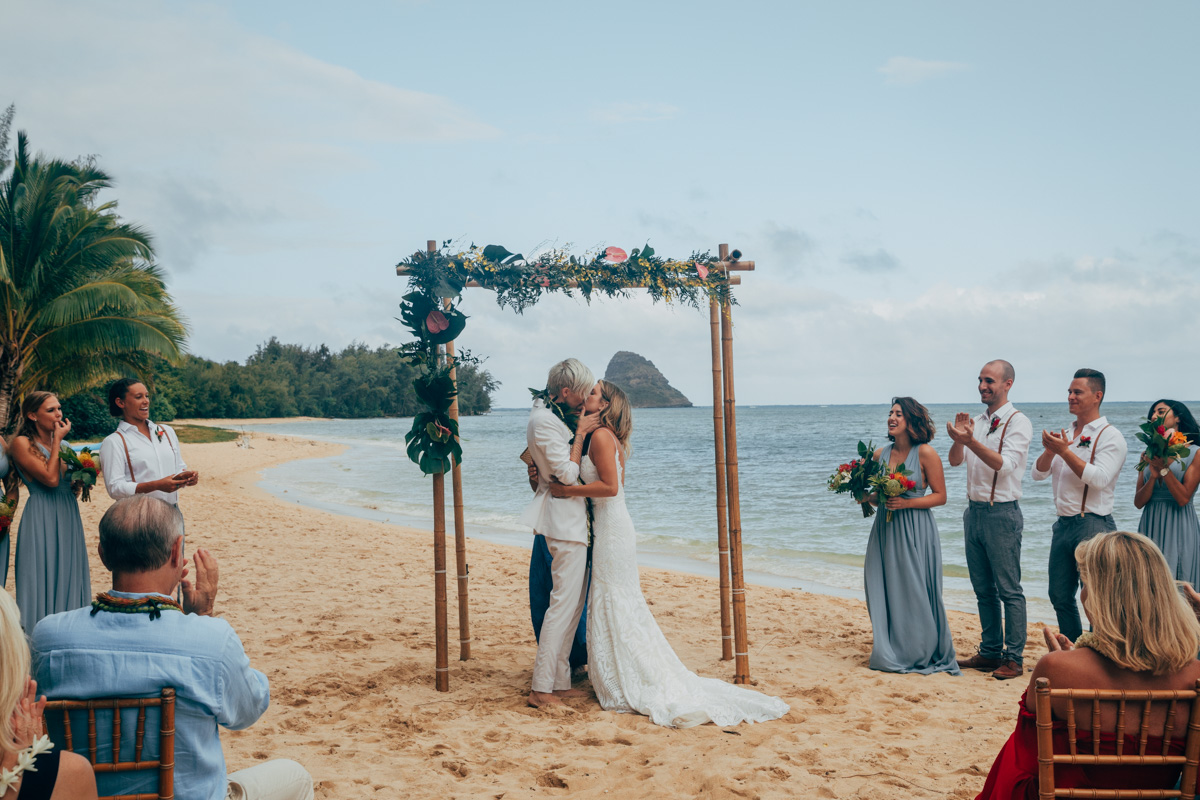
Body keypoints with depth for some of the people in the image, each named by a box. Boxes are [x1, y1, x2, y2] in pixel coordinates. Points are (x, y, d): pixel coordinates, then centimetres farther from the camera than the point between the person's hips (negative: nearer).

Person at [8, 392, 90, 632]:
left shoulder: (62, 444, 13)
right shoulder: (21, 443, -8)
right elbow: (50, 478, -18)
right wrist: (57, 441, -11)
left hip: (68, 515, 7)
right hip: (41, 520, -7)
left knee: (69, 577, 9)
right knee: (44, 578, -2)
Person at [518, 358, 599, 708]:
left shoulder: (552, 415, 15)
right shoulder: (543, 421, -16)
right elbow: (567, 474, -18)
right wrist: (580, 434, -11)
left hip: (572, 519, 10)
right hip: (565, 520, -10)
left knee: (573, 603, 12)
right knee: (564, 602, -9)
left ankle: (560, 682, 18)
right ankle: (541, 688, -4)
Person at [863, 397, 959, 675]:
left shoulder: (925, 453, -8)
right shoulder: (881, 454, 7)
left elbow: (940, 496, -6)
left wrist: (906, 502, -17)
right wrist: (868, 497, -4)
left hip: (916, 530, -5)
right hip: (886, 528, 5)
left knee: (915, 591, -1)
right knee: (884, 589, 7)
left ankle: (920, 654, 14)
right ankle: (890, 652, 19)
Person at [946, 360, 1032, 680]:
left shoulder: (1018, 422, -8)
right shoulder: (978, 421, 13)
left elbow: (1005, 464, -20)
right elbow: (955, 460, 6)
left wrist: (971, 440, -29)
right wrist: (959, 439, -13)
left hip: (1002, 513, -7)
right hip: (974, 510, 7)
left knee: (1009, 589, -3)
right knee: (983, 589, 13)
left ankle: (1014, 658, 3)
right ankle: (990, 652, 22)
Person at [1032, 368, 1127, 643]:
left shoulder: (1109, 436, -6)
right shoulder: (1065, 435, 16)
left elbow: (1099, 478, -19)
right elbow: (1038, 473, 9)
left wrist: (1064, 451, -18)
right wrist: (1050, 450, -9)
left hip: (1093, 525, -7)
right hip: (1063, 524, 7)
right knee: (1060, 596, 12)